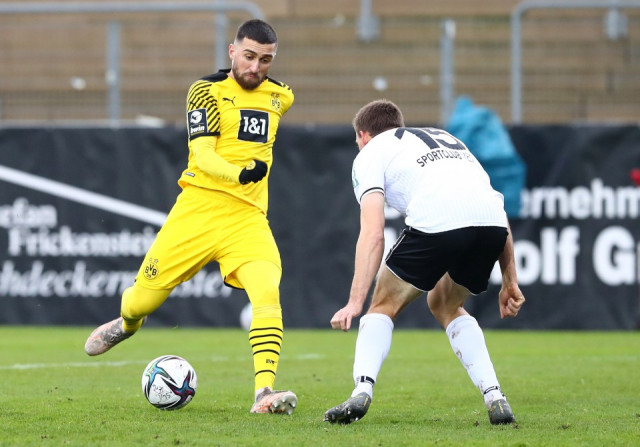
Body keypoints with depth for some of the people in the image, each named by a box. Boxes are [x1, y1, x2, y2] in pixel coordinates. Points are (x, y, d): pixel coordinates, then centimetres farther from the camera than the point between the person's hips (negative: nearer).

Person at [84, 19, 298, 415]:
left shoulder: (280, 97, 10)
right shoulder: (208, 89, -4)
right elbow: (202, 154, -16)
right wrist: (239, 174, -35)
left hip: (249, 217, 2)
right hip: (200, 206, -2)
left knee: (268, 294, -24)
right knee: (144, 297, 6)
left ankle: (265, 393, -29)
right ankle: (126, 324, 44)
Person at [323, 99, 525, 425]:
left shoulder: (371, 153, 22)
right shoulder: (446, 139, 39)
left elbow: (373, 233, 6)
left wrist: (355, 302, 2)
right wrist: (510, 281, 31)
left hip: (434, 223, -5)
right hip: (492, 224, 5)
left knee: (384, 306, 17)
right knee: (446, 307, 29)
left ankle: (362, 390, -4)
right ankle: (494, 396, 14)